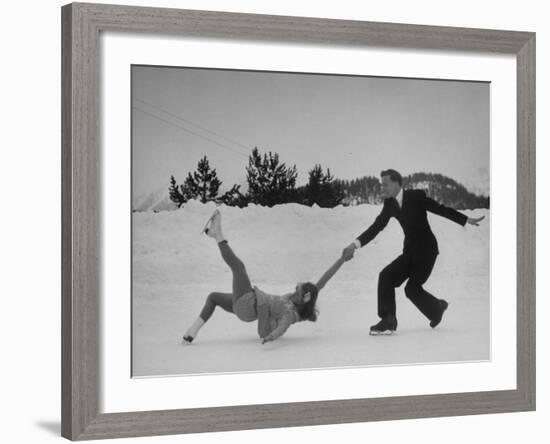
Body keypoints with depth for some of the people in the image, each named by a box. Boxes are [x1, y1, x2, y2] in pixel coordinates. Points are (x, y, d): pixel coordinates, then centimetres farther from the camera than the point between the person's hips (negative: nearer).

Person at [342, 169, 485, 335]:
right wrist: (356, 244, -12)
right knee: (386, 277, -10)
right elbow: (377, 226, 0)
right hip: (410, 251, 6)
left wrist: (466, 220, -8)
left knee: (412, 288, -13)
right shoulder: (389, 204, 2)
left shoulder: (417, 196, -15)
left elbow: (440, 209, -8)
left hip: (427, 250, -6)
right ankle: (388, 321, -5)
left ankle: (437, 307, 16)